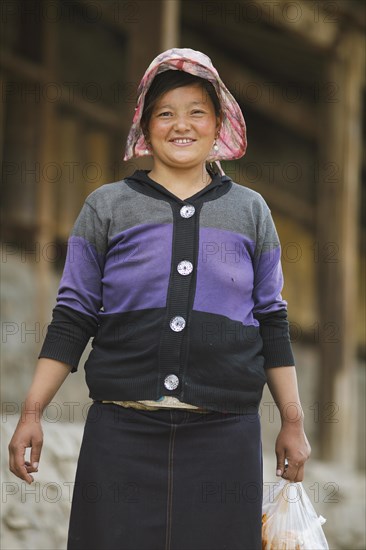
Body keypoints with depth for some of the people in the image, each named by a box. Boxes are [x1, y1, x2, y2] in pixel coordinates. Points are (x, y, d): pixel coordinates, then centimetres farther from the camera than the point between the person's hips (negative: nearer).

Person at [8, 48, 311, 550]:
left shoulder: (250, 211, 11)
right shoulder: (107, 207, 8)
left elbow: (272, 323, 13)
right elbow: (72, 319, 7)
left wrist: (293, 423, 11)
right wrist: (31, 413, 1)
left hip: (224, 434, 1)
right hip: (122, 432, 0)